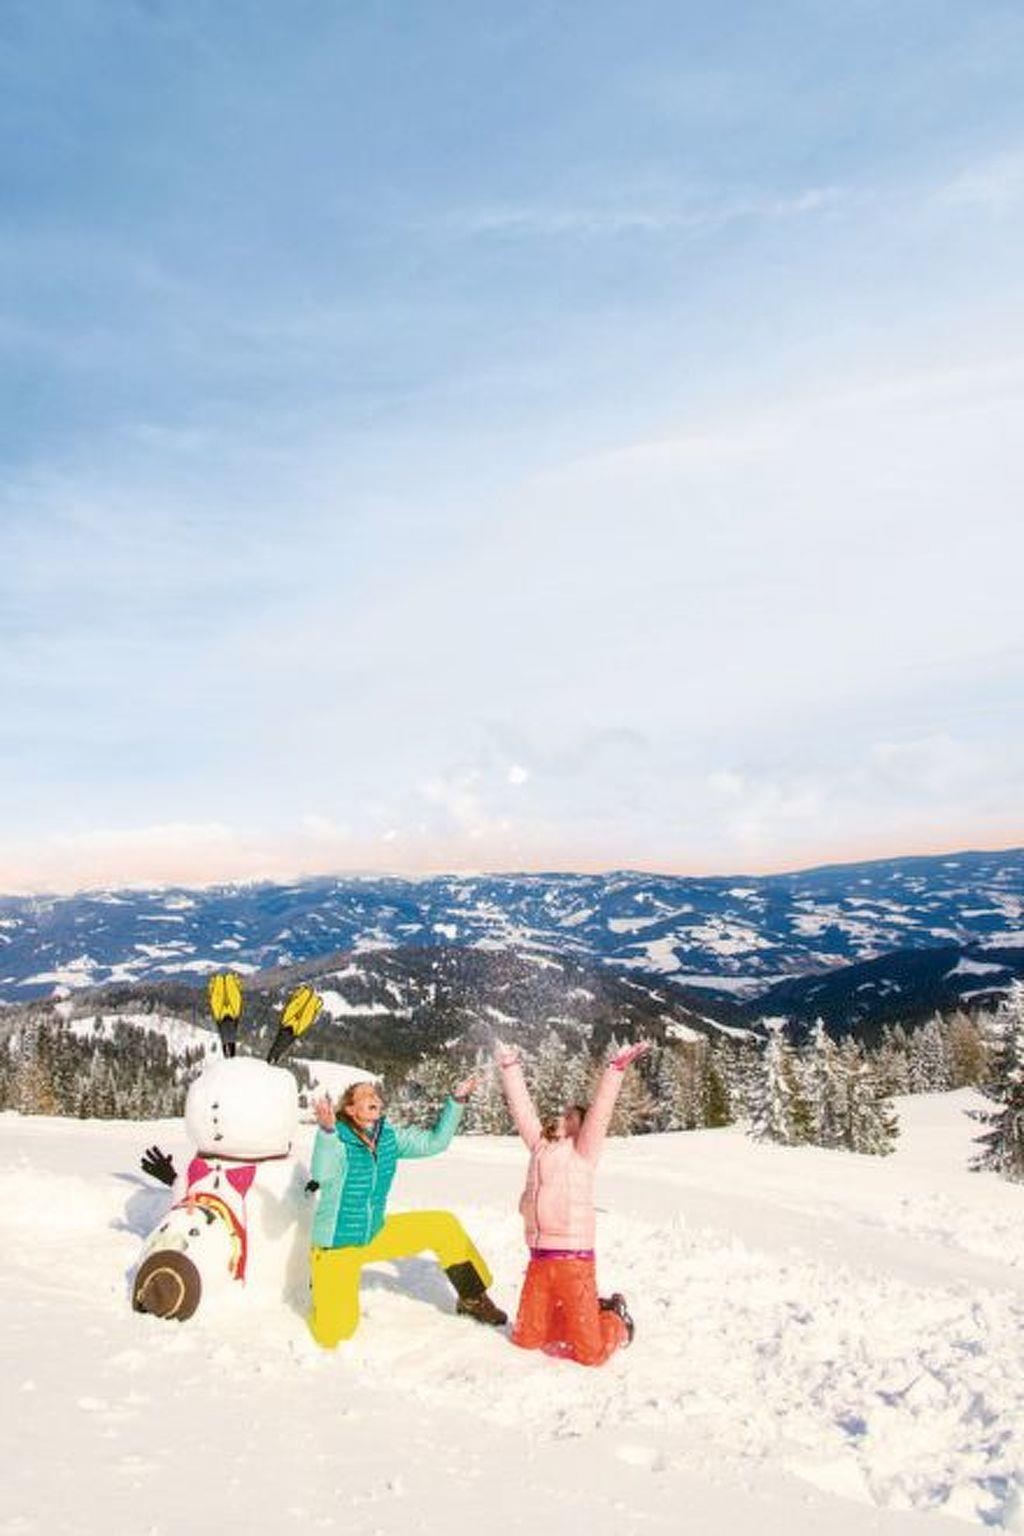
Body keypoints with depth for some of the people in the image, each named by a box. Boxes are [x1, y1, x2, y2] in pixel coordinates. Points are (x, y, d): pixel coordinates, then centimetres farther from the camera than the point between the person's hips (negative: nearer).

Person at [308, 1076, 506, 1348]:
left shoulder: (389, 1136, -5)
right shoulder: (337, 1139, -25)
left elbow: (434, 1142, -1)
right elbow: (322, 1176, -45)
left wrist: (457, 1100, -11)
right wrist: (326, 1130, -63)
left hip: (375, 1234, 6)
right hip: (337, 1246, -6)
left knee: (445, 1226, 0)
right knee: (333, 1335, -6)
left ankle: (472, 1298, 19)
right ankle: (321, 1286, 27)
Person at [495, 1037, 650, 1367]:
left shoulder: (584, 1151, 0)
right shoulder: (539, 1145, 13)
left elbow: (600, 1111, -11)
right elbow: (522, 1106, 14)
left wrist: (616, 1068, -21)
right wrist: (510, 1067, 12)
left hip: (574, 1259, -6)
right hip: (539, 1260, 6)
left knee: (590, 1352, -5)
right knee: (526, 1338, 12)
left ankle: (616, 1320, 28)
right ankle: (583, 1313, 32)